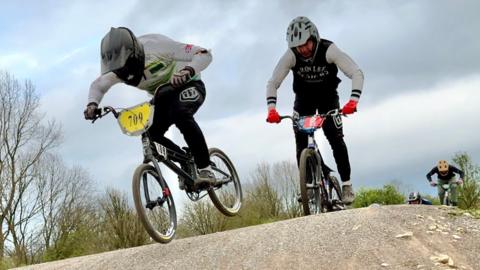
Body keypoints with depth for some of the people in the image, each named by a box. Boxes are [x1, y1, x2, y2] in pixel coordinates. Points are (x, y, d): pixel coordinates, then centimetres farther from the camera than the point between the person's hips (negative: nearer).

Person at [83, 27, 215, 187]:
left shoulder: (156, 45, -30)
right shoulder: (119, 68, -14)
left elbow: (204, 54, -30)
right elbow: (98, 85, 5)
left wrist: (187, 70, -50)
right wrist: (92, 104, -18)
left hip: (188, 86, -6)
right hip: (164, 96, 6)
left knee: (181, 114, -36)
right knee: (151, 134, -15)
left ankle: (205, 169, -29)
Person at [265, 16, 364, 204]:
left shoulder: (329, 50, -29)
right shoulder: (291, 55, -24)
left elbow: (356, 74, -32)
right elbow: (273, 83, -21)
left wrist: (353, 101, -48)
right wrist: (271, 109, -37)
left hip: (328, 96, -2)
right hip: (304, 97, 2)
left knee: (335, 139, -14)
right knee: (301, 140, -12)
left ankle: (346, 185, -5)